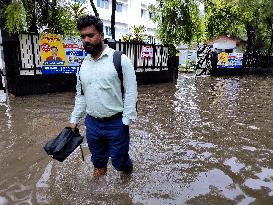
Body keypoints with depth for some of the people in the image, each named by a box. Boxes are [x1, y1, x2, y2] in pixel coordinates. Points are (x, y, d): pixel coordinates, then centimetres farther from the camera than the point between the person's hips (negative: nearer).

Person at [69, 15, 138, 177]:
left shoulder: (120, 60, -12)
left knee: (119, 159, 10)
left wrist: (126, 121, -15)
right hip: (92, 123, 5)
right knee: (98, 157, 22)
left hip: (116, 123, -4)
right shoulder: (83, 65, 6)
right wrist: (74, 119, 12)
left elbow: (131, 92, -12)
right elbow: (80, 95, 13)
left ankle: (127, 169, 44)